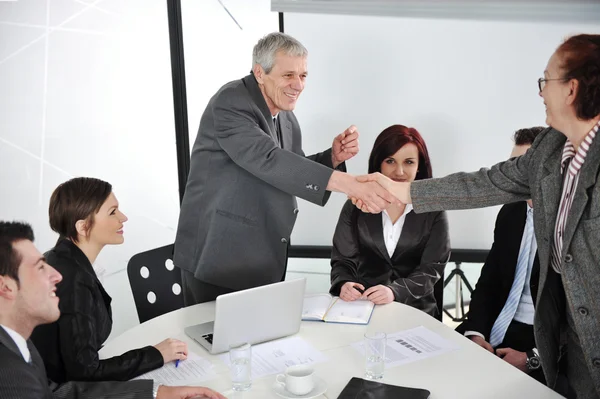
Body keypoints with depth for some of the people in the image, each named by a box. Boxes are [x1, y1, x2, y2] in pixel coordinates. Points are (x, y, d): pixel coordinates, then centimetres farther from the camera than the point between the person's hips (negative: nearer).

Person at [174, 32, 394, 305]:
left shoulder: (285, 114, 8)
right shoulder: (231, 103, -17)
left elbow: (291, 171, 12)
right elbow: (269, 161, -31)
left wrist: (334, 157, -8)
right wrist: (348, 183, -38)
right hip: (218, 255, -7)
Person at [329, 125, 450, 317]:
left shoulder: (433, 210, 1)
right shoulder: (355, 205, 3)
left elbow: (431, 269, -3)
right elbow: (343, 260, 4)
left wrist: (394, 291, -21)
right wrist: (343, 284, -18)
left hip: (415, 310, -1)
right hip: (361, 305, 1)